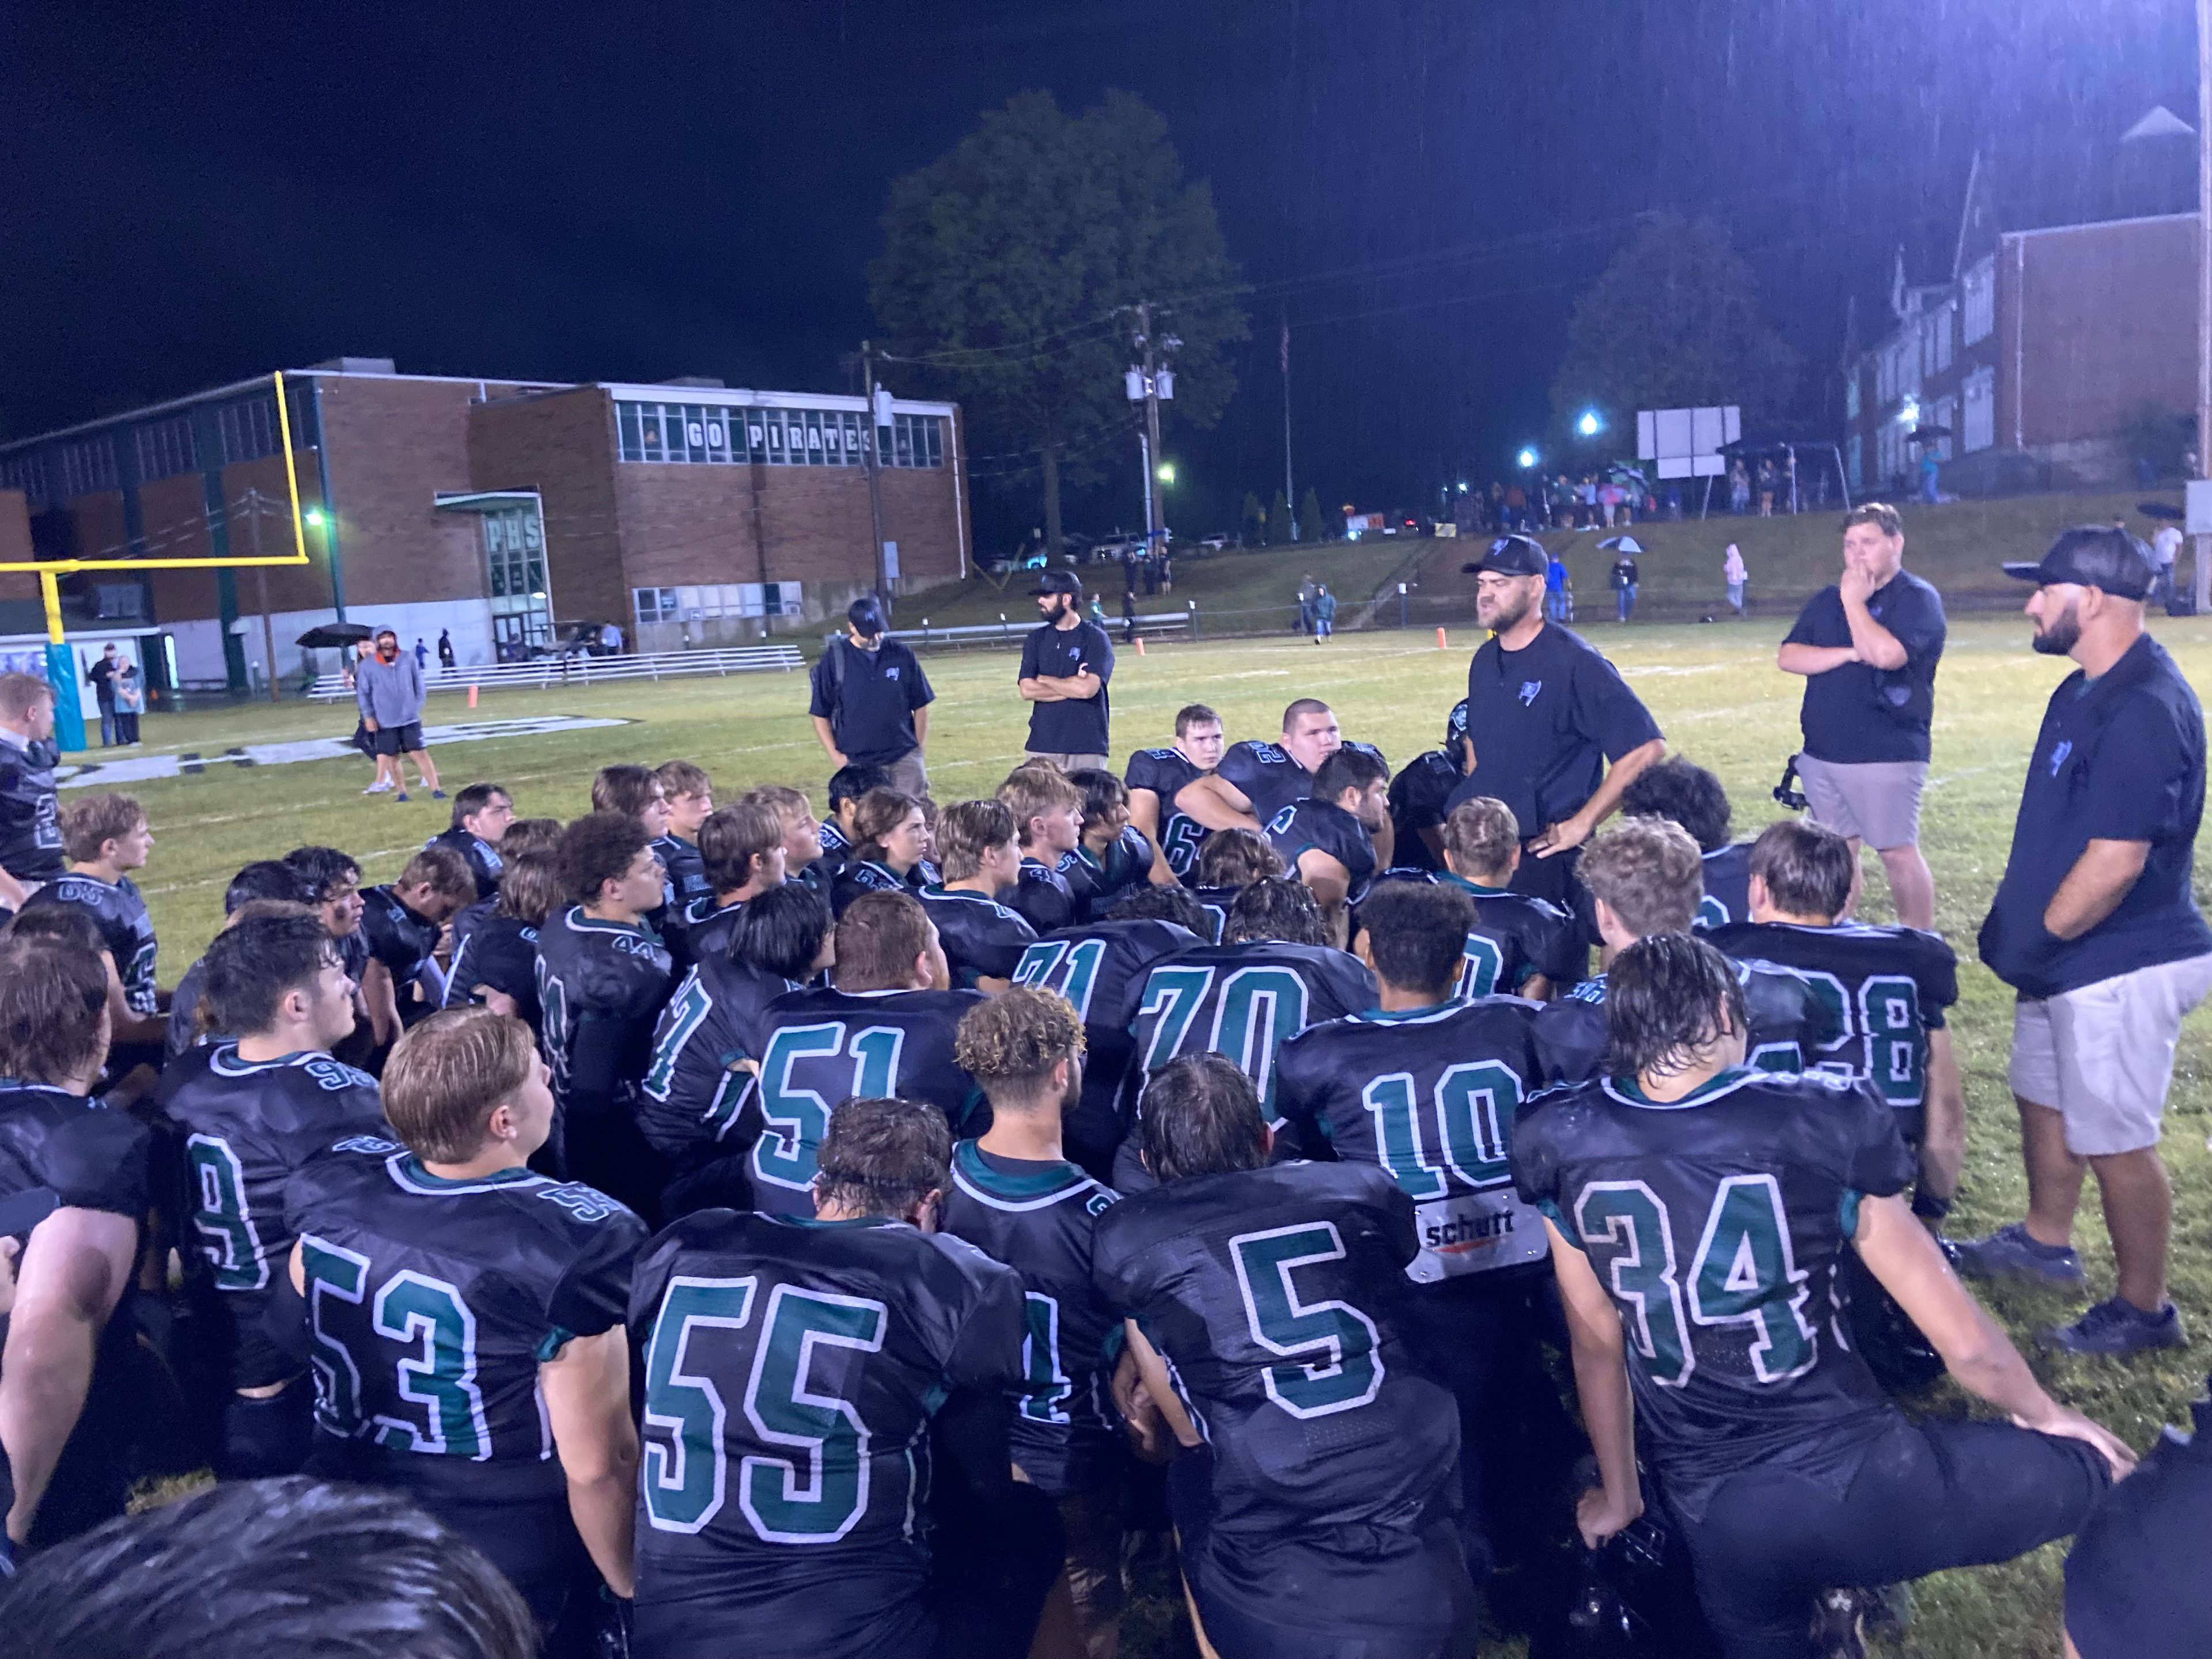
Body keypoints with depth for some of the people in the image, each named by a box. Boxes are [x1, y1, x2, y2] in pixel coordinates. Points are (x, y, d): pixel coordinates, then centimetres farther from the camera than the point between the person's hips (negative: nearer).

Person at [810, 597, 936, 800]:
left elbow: (920, 707, 9)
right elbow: (821, 714, 4)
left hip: (905, 758, 1)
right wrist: (835, 756, -3)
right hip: (858, 763, -1)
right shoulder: (834, 660, -2)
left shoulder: (903, 656, 2)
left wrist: (921, 752, 5)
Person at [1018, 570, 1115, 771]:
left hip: (1087, 747, -3)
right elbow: (1027, 690, 0)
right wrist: (1073, 687, -8)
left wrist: (1044, 679, -2)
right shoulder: (1036, 638, 11)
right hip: (1042, 745, 3)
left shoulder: (1095, 638, -1)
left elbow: (1087, 689, -15)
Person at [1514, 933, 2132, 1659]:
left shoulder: (1565, 1148, -6)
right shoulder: (1818, 1127, -11)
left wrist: (1618, 1498, 22)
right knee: (2089, 1461, 19)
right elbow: (1968, 1346, -2)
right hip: (1857, 1479, -2)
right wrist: (2044, 1412, 20)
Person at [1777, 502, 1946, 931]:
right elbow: (1787, 657, 2)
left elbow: (1885, 654, -24)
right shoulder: (1826, 600, 12)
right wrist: (1848, 654, -12)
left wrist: (1854, 601, -12)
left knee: (1898, 852, -3)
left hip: (1886, 755, -6)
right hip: (1821, 752, 6)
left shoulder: (1919, 599, -7)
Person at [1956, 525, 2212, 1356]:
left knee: (2114, 1141, 3)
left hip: (2119, 969, -10)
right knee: (2044, 1100, 24)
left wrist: (2035, 942, -16)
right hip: (2068, 962, 10)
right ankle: (2045, 1242, 44)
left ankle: (2143, 1309, 20)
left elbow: (2115, 861, -27)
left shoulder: (2145, 710, -25)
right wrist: (2014, 918, 12)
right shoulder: (2084, 691, 7)